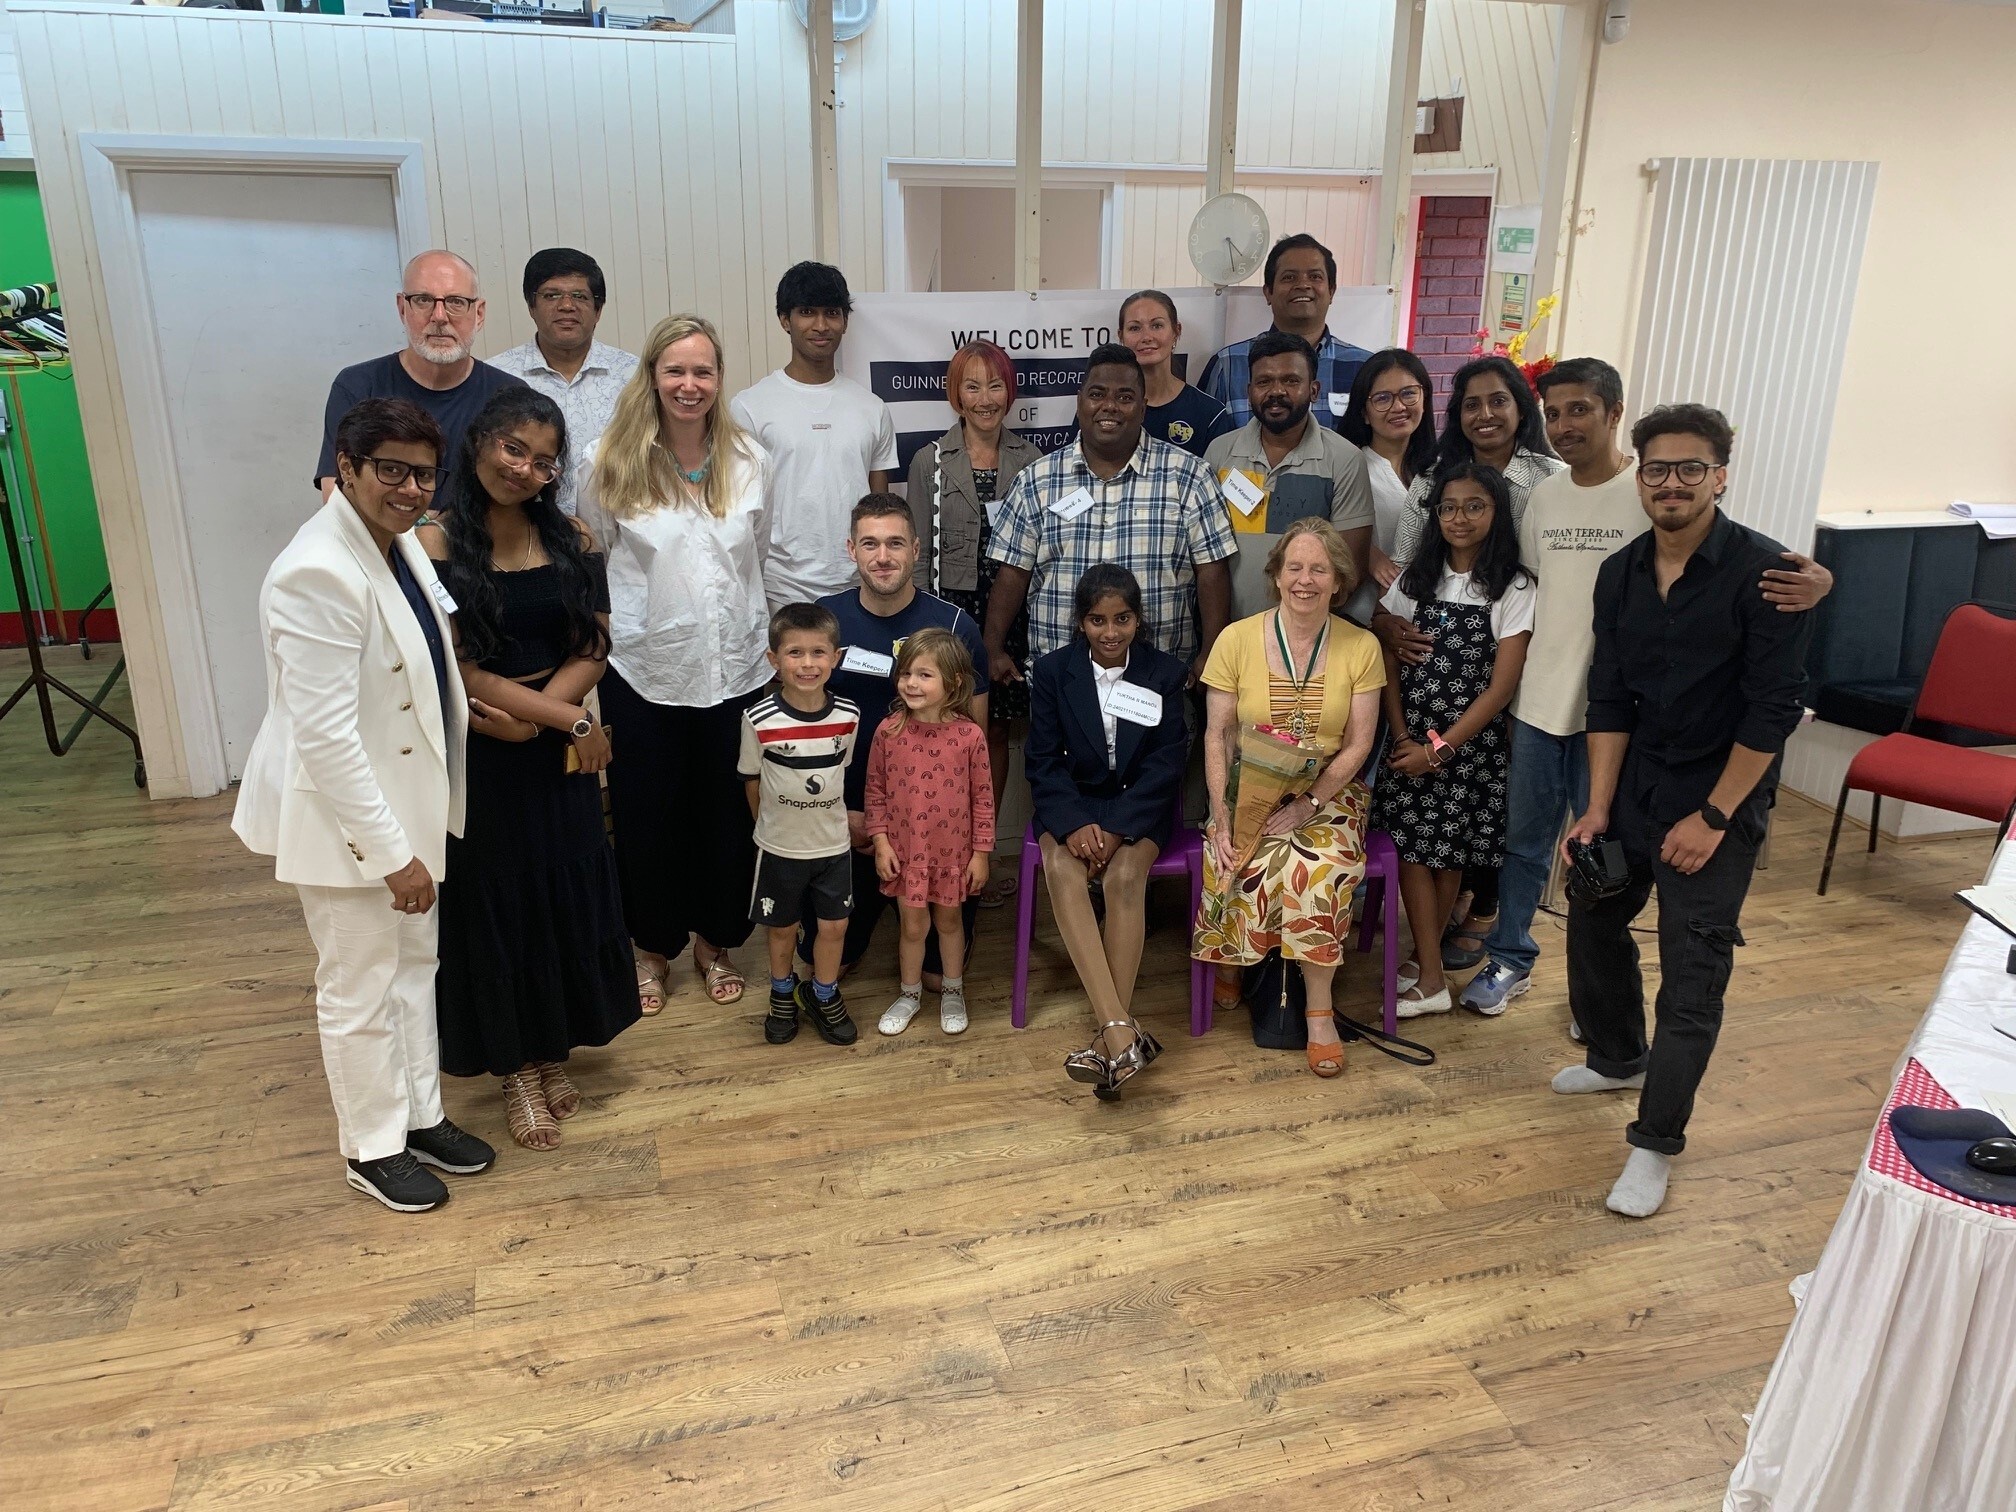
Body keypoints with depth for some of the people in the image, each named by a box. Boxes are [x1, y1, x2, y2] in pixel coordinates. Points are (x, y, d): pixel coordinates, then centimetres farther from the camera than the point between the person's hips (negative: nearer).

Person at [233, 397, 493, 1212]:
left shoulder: (399, 541, 2)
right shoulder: (317, 574, -26)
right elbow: (324, 734, -27)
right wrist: (392, 852, -23)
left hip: (409, 800, 9)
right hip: (346, 817, -9)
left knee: (414, 964, 21)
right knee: (362, 991, 9)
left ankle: (420, 1115, 38)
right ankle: (372, 1148, 29)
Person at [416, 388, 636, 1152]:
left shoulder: (571, 541, 1)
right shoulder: (435, 543, -11)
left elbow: (593, 651, -1)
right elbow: (457, 671, -15)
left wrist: (525, 716, -16)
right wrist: (572, 719, -14)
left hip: (558, 757, 4)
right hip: (476, 762, -4)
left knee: (567, 899, 12)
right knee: (494, 903, 8)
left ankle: (554, 1053, 33)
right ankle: (514, 1068, 26)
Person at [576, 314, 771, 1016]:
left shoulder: (750, 461, 1)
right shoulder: (612, 464, -5)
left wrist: (756, 638, 12)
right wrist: (609, 633, 2)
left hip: (734, 669, 2)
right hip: (643, 673, -1)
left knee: (728, 812, 11)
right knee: (646, 814, 9)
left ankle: (716, 940, 32)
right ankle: (653, 946, 30)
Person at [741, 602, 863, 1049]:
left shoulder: (848, 717, -11)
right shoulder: (759, 719, -20)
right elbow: (752, 782, -4)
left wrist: (827, 817, 11)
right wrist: (772, 826, 6)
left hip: (832, 844, 2)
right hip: (779, 847, -2)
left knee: (833, 926, 11)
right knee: (782, 928, 15)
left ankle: (823, 995, 35)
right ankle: (783, 995, 40)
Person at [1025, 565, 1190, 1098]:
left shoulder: (1166, 674, -1)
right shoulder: (1052, 671, 0)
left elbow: (1165, 764, -7)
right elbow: (1042, 760, -3)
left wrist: (1116, 828, -19)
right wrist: (1074, 824, -20)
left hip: (1140, 808, 0)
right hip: (1072, 804, 1)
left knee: (1124, 874, -32)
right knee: (1062, 869, -31)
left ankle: (1110, 1032, -29)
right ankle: (1122, 1034, -40)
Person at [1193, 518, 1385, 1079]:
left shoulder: (1361, 647, 1)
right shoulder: (1237, 639, -1)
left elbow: (1358, 744, -2)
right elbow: (1218, 737, -1)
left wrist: (1308, 804, -15)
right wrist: (1221, 815, -12)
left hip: (1328, 795, 0)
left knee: (1321, 868, -31)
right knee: (1262, 862, -31)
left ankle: (1319, 1010, -14)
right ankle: (1228, 954, 3)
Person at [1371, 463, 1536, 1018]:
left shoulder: (1513, 588, -6)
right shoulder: (1417, 577, 5)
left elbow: (1501, 687, -9)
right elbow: (1389, 662, 3)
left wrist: (1439, 749, -12)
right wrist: (1402, 737, -9)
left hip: (1470, 744, -3)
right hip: (1411, 740, 3)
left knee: (1449, 855, 5)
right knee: (1410, 849, 1)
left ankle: (1424, 972, 15)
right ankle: (1430, 976, 12)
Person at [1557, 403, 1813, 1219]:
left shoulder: (1763, 571, -16)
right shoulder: (1620, 574, 1)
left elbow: (1774, 708, -16)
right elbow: (1609, 700, 3)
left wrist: (1712, 817, -16)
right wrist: (1598, 809, -2)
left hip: (1720, 795, -6)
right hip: (1631, 785, 6)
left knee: (1693, 972, -3)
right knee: (1592, 920, 16)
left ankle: (1656, 1144, 9)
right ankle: (1619, 1057, 42)